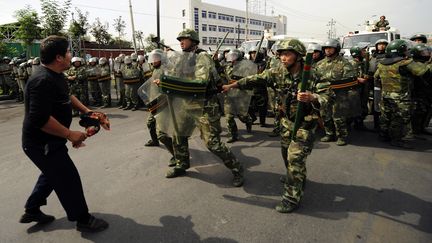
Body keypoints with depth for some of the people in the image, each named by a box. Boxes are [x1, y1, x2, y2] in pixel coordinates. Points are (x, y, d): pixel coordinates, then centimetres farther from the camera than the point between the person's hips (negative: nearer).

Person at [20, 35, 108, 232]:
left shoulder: (55, 76, 5)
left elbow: (67, 96, 21)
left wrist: (86, 111, 10)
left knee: (53, 174, 27)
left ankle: (32, 211, 43)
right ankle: (83, 220, 18)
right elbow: (40, 119, -34)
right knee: (69, 179, 0)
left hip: (49, 141, 11)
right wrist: (69, 134, -27)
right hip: (42, 144, -11)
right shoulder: (43, 81, -28)